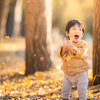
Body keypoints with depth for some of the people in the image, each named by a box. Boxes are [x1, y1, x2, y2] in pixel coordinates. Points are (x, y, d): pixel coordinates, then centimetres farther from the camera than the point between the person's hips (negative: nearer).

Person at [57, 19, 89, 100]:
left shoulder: (83, 44, -11)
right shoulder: (65, 44, 1)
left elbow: (81, 54, -27)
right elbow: (60, 55, -10)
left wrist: (71, 47, -37)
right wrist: (64, 48, -28)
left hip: (81, 73, -4)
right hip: (68, 74, 4)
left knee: (82, 90, -4)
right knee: (65, 89, 15)